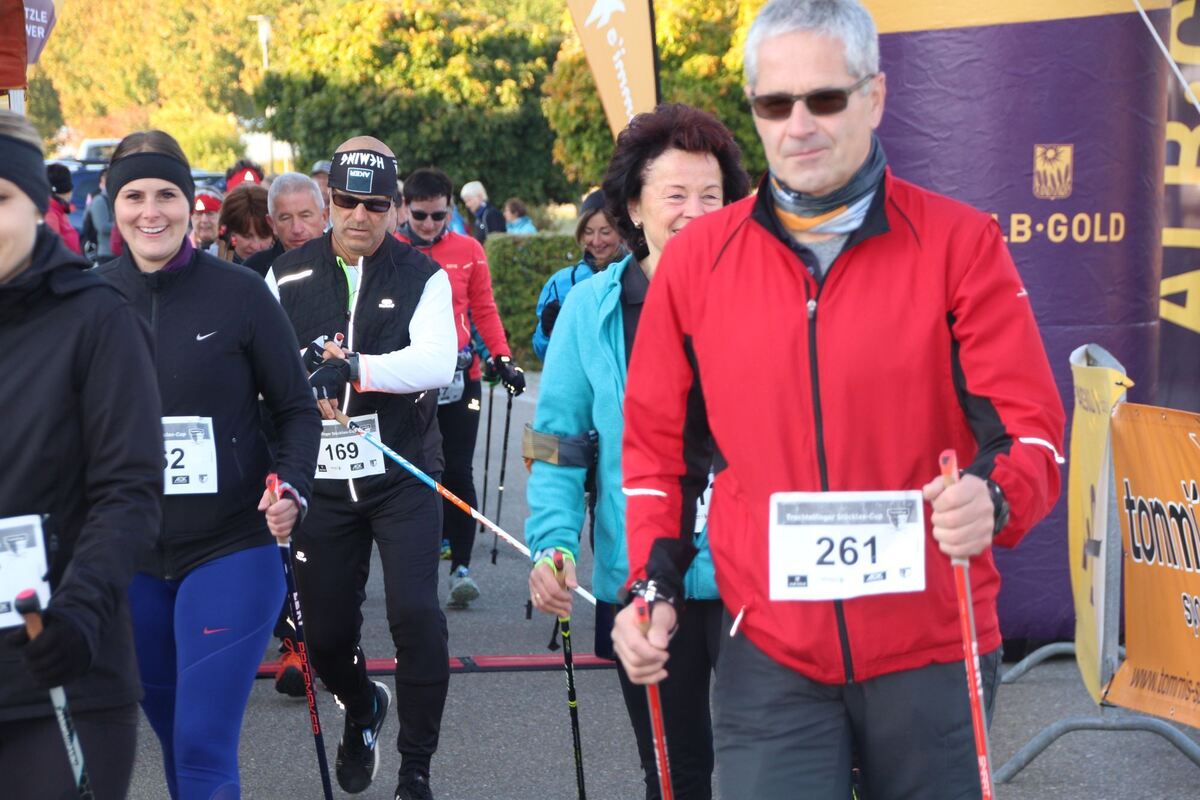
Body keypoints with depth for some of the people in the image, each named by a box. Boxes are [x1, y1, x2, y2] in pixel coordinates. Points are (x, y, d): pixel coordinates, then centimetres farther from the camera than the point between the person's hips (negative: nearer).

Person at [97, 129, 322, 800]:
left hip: (231, 550, -4)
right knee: (173, 735, 18)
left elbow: (298, 409, -1)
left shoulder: (240, 293, -9)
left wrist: (292, 488, -18)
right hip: (130, 558, 4)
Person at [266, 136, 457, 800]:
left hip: (403, 477, -2)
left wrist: (352, 368, -30)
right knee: (326, 633, 9)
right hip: (321, 481, 2)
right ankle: (362, 709, 43)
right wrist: (307, 365, -17)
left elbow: (438, 361, -19)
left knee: (415, 614, -13)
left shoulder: (422, 276, -4)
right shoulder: (288, 277, 3)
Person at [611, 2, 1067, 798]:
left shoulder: (960, 243, -4)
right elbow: (659, 439, 11)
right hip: (770, 658, 1)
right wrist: (653, 587, 2)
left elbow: (1029, 422, -7)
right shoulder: (696, 258, 3)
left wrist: (995, 498, -28)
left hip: (932, 651, -1)